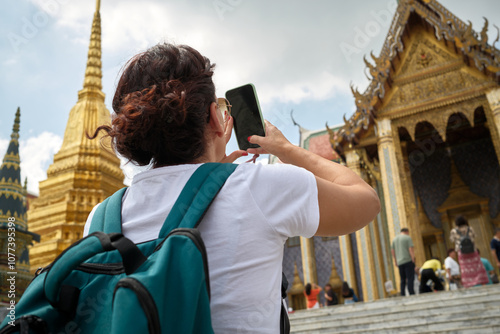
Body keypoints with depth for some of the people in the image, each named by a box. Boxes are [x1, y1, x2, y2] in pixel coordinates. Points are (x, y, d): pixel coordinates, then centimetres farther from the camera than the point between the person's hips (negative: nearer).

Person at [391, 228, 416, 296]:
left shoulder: (395, 239, 17)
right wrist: (413, 259, -6)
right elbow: (411, 249, -9)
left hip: (399, 262, 5)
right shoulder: (408, 238, 0)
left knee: (402, 280, 8)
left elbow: (392, 251, 17)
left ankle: (402, 295, 3)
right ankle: (411, 293, -13)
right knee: (410, 278, -7)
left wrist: (395, 261, 23)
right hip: (408, 261, -5)